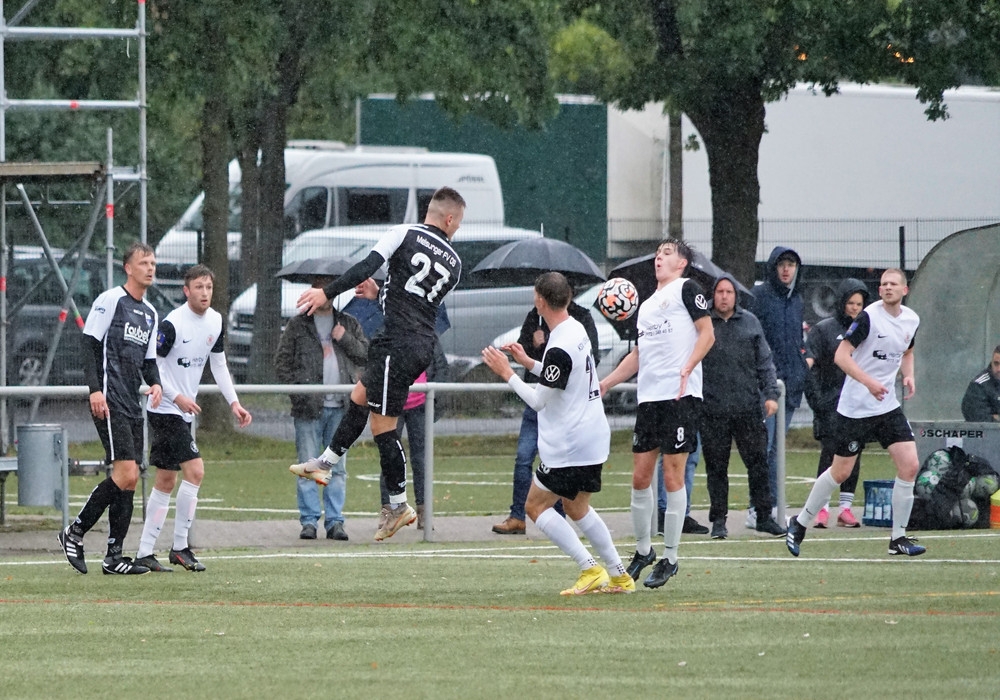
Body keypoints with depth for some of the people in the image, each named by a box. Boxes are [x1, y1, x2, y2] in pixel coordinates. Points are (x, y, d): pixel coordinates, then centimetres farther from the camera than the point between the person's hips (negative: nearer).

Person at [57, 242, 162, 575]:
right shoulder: (111, 300, -5)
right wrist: (95, 389, -17)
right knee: (125, 473, -16)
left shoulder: (149, 313, 18)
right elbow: (89, 345, -9)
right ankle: (75, 532, -2)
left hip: (132, 404, 8)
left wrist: (155, 383, 1)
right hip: (109, 402, -8)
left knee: (130, 478, 4)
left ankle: (114, 556, 6)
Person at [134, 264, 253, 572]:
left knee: (166, 481, 9)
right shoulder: (172, 324, -17)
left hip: (185, 413, 8)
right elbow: (151, 365, -15)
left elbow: (219, 364, 15)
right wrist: (176, 397, -22)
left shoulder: (215, 321, 6)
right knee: (195, 469, -17)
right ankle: (180, 547, -10)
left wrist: (234, 402, 7)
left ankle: (145, 552, 13)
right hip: (165, 409, -8)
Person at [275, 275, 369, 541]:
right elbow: (281, 362, 5)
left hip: (340, 408, 2)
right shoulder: (297, 325, 7)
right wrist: (296, 389, -7)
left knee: (338, 467, 3)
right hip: (309, 407, -2)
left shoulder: (349, 324, 14)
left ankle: (335, 521, 8)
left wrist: (345, 339, -6)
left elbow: (366, 355, 9)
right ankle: (309, 521, 2)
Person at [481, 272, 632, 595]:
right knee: (577, 507, 22)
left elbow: (538, 400, -17)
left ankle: (590, 569, -6)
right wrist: (528, 362, 19)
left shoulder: (559, 348, -23)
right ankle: (619, 576, 22)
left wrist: (507, 373, -8)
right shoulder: (578, 330, 7)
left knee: (536, 506, 0)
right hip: (594, 437, 10)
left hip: (568, 444, -10)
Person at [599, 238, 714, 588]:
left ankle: (670, 558, 0)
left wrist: (687, 369, -21)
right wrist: (604, 384, 25)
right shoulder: (646, 305, 22)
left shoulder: (687, 289, 0)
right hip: (648, 398, 7)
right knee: (640, 477, 7)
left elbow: (707, 333, -8)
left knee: (672, 477, -5)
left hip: (680, 396, -7)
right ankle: (643, 551, 21)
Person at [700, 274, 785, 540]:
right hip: (713, 410, -2)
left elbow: (764, 361, 12)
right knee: (716, 467, 3)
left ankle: (764, 516, 11)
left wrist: (770, 393, 4)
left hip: (748, 408, 2)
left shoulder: (750, 323, 9)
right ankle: (718, 520, 11)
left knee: (758, 463, 3)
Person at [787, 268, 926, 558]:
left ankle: (898, 538, 3)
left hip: (888, 406, 6)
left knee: (910, 466, -7)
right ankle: (800, 524, 21)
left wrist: (908, 375, 5)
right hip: (855, 407, -6)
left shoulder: (911, 319, 6)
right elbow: (841, 355, -18)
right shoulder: (869, 316, -15)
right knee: (840, 472, 1)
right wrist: (869, 382, -30)